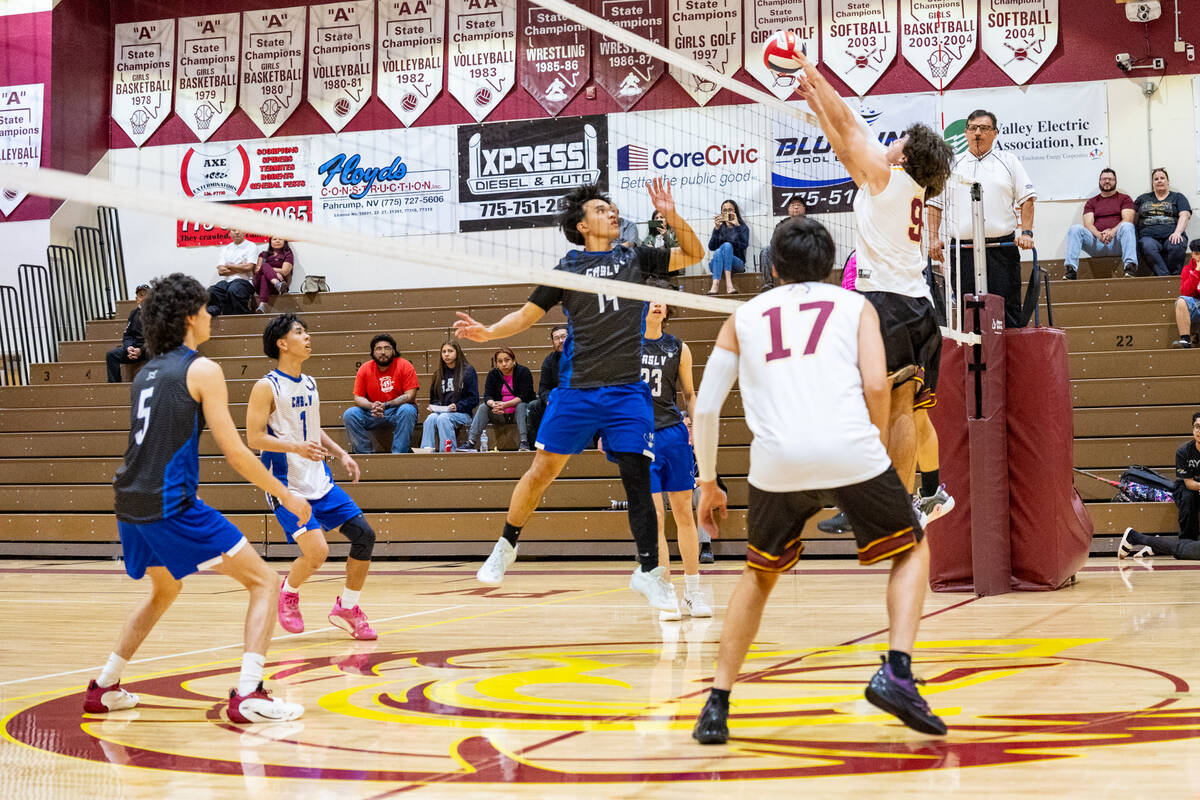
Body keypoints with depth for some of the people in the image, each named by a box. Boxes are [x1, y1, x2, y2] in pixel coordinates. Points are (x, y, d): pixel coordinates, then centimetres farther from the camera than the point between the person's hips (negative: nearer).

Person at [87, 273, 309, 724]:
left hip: (131, 504, 8)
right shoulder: (201, 370, -6)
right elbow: (234, 452, -9)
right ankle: (248, 695, -15)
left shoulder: (145, 374, 16)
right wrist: (286, 496, -1)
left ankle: (104, 688, 32)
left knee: (165, 590, 33)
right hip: (171, 505, -8)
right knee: (265, 582, -2)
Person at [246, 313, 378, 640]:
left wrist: (341, 454, 11)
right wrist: (296, 447, -27)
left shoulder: (310, 384, 12)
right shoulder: (267, 387, -11)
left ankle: (347, 608, 15)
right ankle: (288, 594, 13)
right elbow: (254, 438, -15)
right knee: (317, 552, -19)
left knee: (364, 534, -1)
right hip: (287, 484, -7)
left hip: (319, 479, 7)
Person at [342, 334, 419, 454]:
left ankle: (399, 453, -30)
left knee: (407, 410, -35)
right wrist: (372, 406, -23)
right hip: (372, 413, 3)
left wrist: (386, 405, -26)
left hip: (398, 410, -2)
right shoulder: (364, 369, 1)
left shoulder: (404, 365, -8)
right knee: (349, 414, -20)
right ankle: (365, 453, -16)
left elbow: (410, 395, -14)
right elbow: (358, 397, 0)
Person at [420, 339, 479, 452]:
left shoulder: (468, 371, 4)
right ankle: (426, 451, -44)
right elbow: (433, 397, 27)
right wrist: (434, 406, 4)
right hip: (440, 411, 4)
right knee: (431, 418, -31)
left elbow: (474, 399, 0)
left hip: (462, 413, -4)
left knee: (443, 418, -35)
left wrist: (457, 406, -14)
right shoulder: (438, 373, 19)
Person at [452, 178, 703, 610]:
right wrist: (488, 332, -9)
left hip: (629, 390, 1)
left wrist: (672, 216, 1)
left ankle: (648, 571, 6)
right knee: (543, 469, -1)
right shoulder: (567, 269, 6)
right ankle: (506, 544, 19)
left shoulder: (635, 258, 12)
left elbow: (693, 254, 17)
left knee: (637, 477, -4)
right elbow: (527, 314, 9)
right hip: (577, 388, -1)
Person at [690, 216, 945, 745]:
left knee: (759, 576, 25)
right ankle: (896, 673, 2)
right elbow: (876, 384, 3)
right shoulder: (854, 304, 20)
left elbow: (705, 407, 18)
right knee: (912, 551, 22)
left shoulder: (745, 316, 23)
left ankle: (717, 705, 16)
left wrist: (707, 483, 27)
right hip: (850, 452, -1)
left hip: (776, 463, 2)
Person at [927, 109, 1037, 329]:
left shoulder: (1008, 161, 11)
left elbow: (1027, 198, 8)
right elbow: (935, 203, 14)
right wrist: (934, 238, 3)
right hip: (963, 249, 1)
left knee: (1008, 308, -2)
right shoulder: (952, 165, 13)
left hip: (1003, 247, -1)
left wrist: (1026, 232, -4)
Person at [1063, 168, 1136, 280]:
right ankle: (1071, 271, -37)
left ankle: (1130, 267, -49)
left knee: (1127, 226, -33)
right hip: (1097, 243, 2)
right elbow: (1088, 224, 6)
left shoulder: (1124, 198, 17)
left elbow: (1127, 220, 0)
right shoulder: (1091, 202, 22)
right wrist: (1099, 234, -17)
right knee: (1075, 228, -22)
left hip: (1117, 242, -2)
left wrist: (1113, 231, -21)